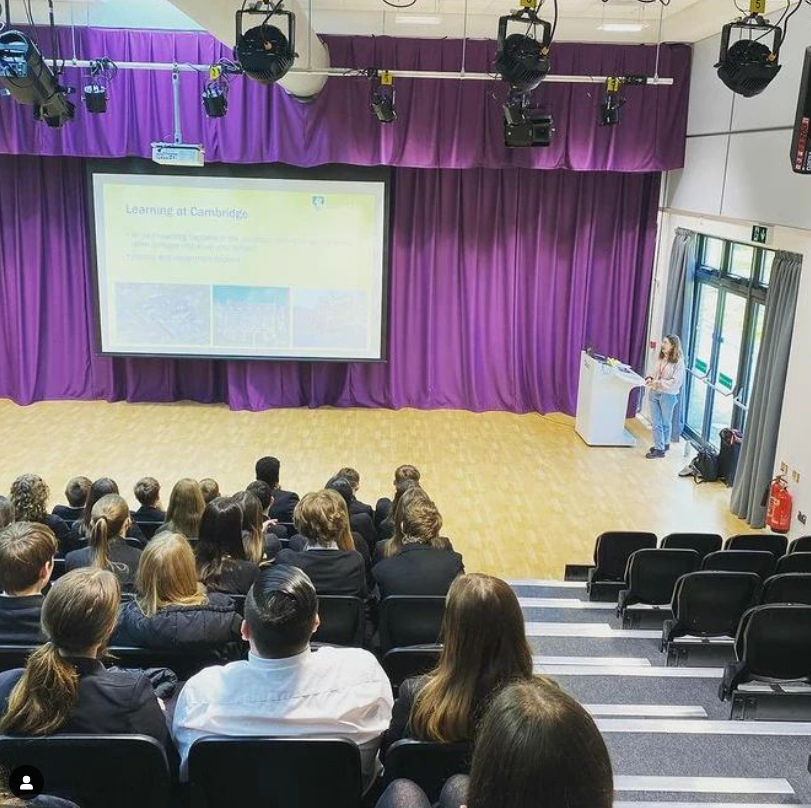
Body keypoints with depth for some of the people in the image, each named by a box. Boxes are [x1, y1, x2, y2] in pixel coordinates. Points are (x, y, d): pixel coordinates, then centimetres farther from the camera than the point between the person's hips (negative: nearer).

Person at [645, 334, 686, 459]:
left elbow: (675, 382, -20)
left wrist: (658, 382, -25)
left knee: (666, 422, 14)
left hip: (668, 395, -6)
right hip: (654, 393, 6)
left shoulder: (678, 362, -16)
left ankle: (664, 444, 28)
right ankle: (659, 447, 18)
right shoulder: (662, 358, 2)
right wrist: (650, 378, -7)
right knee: (656, 423, 8)